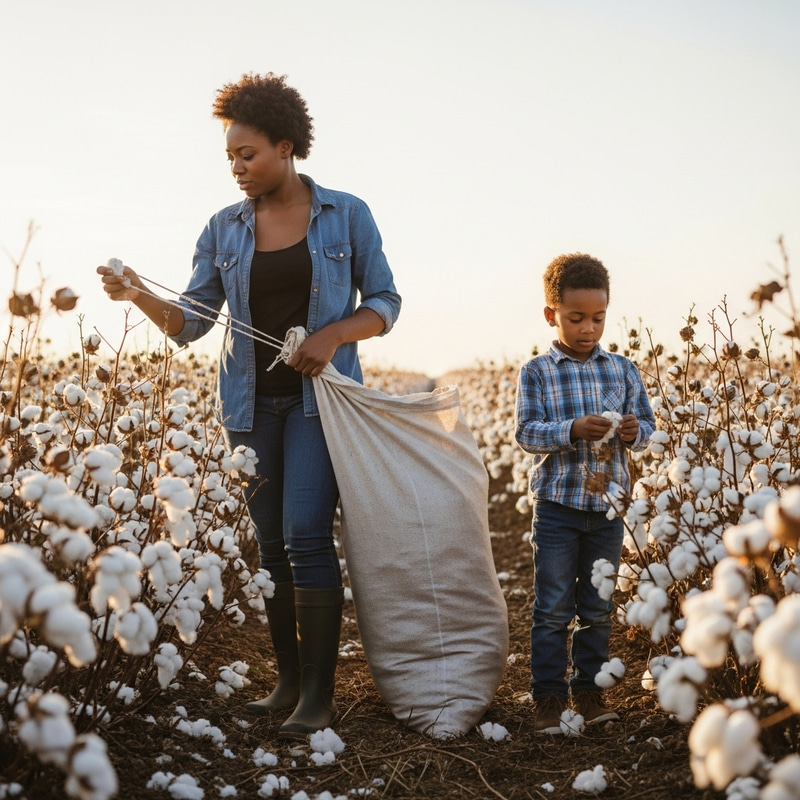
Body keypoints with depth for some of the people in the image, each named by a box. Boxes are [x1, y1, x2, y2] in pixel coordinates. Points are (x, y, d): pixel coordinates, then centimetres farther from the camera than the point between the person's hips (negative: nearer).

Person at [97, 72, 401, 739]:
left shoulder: (346, 215, 0)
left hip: (319, 397, -4)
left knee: (305, 535, -14)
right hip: (252, 402, 4)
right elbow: (192, 321, 2)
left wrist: (334, 335, -14)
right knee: (270, 542, 7)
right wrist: (142, 297, -17)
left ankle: (319, 695, -6)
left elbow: (385, 302, 4)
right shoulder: (225, 229, 6)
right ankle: (288, 679, 18)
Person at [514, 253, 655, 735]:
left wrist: (635, 432, -17)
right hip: (557, 504, -3)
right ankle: (550, 695, 11)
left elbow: (648, 424, 7)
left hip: (609, 506, 3)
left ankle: (589, 688, 24)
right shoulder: (537, 373, -3)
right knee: (553, 608, 2)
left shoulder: (623, 370, 5)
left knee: (598, 609, 12)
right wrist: (573, 431, -26)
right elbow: (527, 433, -10)